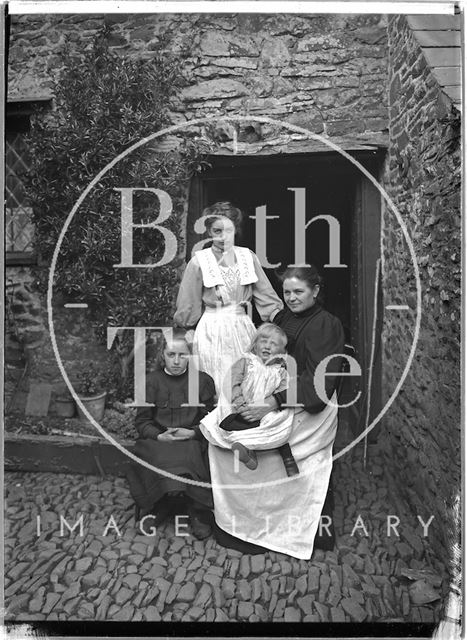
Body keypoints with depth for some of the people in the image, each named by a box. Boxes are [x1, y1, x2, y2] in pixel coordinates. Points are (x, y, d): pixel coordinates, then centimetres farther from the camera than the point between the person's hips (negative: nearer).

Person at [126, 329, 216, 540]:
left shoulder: (203, 380, 3)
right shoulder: (152, 381, 5)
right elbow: (142, 420, 5)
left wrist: (193, 432, -14)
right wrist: (160, 436, -12)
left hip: (193, 441, -1)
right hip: (158, 441, 1)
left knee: (187, 457, -30)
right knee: (163, 461, -29)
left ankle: (199, 512, -8)